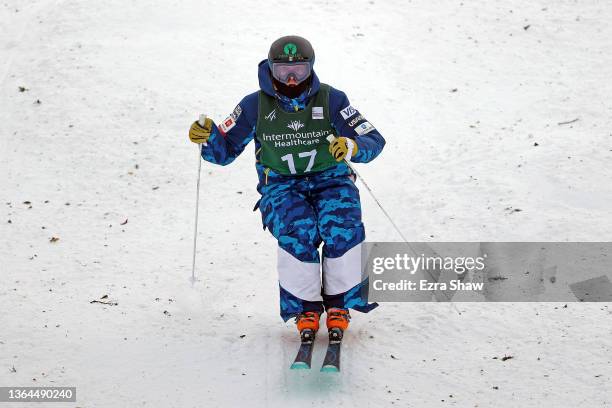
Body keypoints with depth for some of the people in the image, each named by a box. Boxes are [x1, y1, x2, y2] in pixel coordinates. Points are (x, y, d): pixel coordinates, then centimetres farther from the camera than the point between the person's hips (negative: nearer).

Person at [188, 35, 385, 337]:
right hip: (282, 186, 0)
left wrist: (352, 147, -30)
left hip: (330, 180, 0)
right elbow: (225, 151, 4)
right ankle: (305, 306, -17)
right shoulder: (256, 105, -1)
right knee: (298, 230, -33)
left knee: (342, 227, -32)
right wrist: (208, 137, -19)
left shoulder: (331, 100, -4)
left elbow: (374, 141, -6)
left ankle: (338, 302, -14)